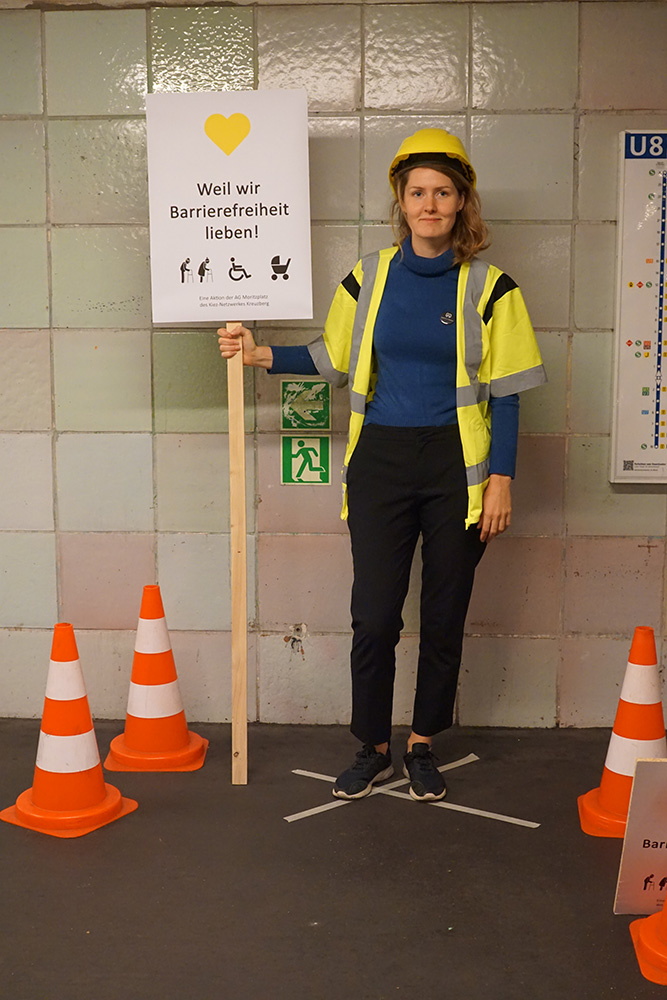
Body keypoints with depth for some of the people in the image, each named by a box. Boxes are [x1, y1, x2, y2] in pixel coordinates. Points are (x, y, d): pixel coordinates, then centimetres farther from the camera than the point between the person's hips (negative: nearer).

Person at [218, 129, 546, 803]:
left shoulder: (487, 288, -2)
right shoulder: (370, 278, 5)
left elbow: (504, 393, -1)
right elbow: (336, 358, 15)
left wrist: (501, 478, -7)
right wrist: (261, 355, 4)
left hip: (457, 468, -1)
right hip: (381, 463, 1)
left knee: (444, 616, 8)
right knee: (373, 616, 1)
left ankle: (423, 746, 27)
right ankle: (373, 749, 21)